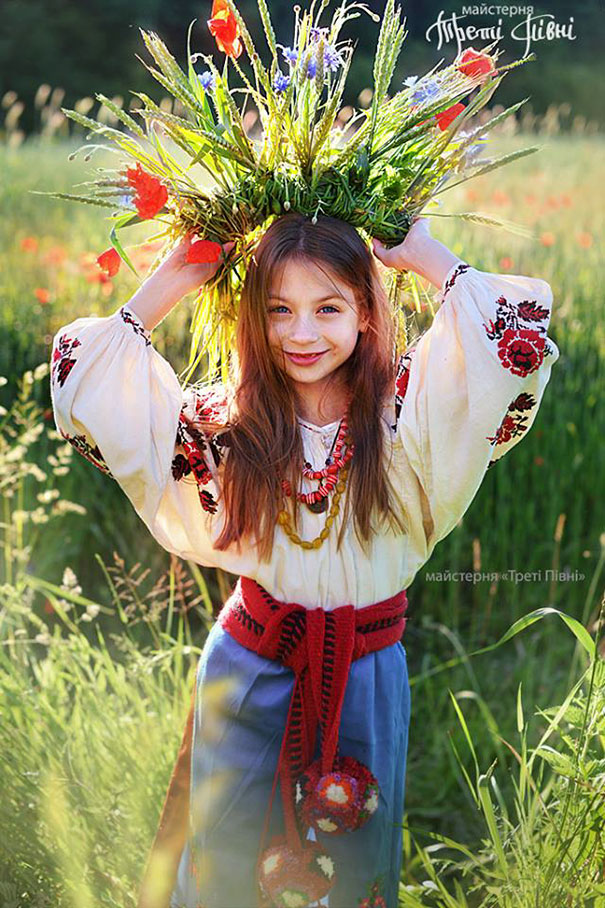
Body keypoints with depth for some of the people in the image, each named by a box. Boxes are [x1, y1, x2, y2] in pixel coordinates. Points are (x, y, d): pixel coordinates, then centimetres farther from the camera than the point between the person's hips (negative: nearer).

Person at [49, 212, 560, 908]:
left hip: (366, 681, 0)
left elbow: (518, 333, -24)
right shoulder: (226, 421, -8)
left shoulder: (407, 409, -12)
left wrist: (423, 255, -15)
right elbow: (84, 386, -9)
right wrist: (167, 283, -9)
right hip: (253, 673, 1)